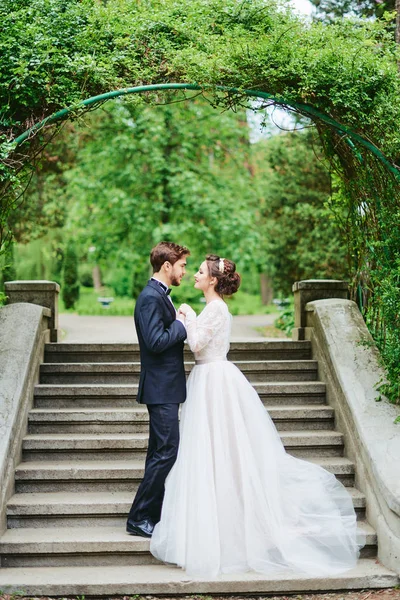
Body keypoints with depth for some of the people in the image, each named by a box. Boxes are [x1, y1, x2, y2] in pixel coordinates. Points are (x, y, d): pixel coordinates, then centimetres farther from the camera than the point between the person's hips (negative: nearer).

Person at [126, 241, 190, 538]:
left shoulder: (159, 295, 15)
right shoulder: (151, 297, -17)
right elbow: (156, 341, -26)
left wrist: (180, 324, 4)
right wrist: (181, 324, -13)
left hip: (163, 388, 11)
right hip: (161, 388, -11)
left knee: (160, 453, 15)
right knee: (167, 452, -9)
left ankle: (153, 514, 24)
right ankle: (139, 518, -2)